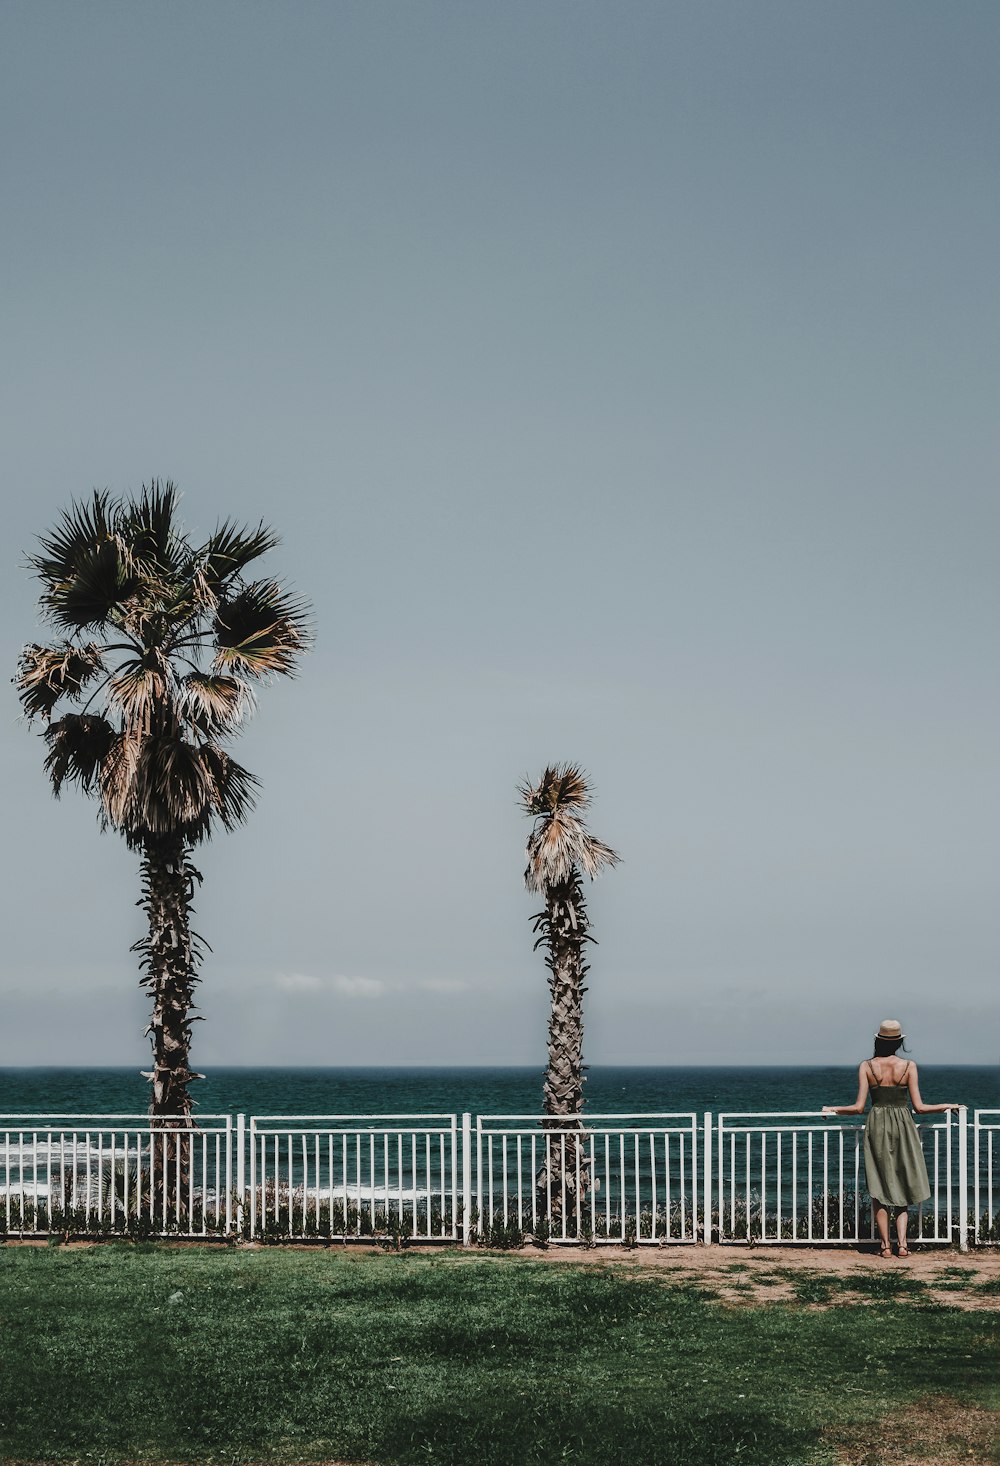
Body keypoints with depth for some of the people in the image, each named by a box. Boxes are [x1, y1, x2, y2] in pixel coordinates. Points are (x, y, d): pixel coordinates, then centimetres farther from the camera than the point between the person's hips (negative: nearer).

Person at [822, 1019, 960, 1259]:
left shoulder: (866, 1066, -3)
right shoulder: (908, 1066, -4)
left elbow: (858, 1107, -6)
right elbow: (919, 1107, -4)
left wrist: (833, 1109, 11)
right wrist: (948, 1106, 10)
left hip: (876, 1126, 0)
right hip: (902, 1125, 0)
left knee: (879, 1188, 7)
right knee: (903, 1186, 10)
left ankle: (885, 1245, 4)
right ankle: (901, 1242, -1)